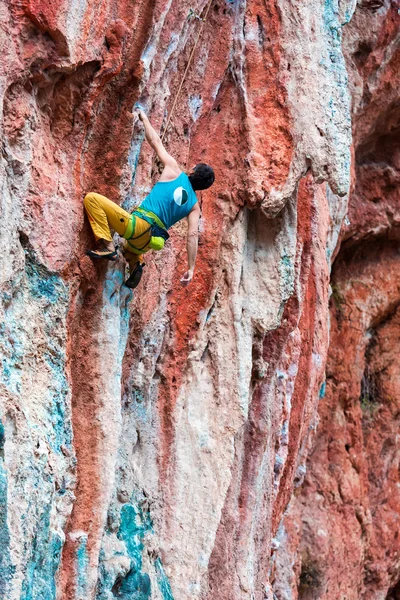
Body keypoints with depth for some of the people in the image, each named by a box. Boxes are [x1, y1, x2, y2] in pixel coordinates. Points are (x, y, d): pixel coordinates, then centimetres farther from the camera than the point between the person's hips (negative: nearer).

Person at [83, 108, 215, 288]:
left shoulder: (174, 171, 4)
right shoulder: (194, 205, 13)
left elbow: (155, 141, 11)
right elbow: (192, 235, 2)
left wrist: (144, 118, 27)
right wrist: (191, 269, 3)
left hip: (138, 225, -7)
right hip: (147, 242, 7)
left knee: (92, 198, -3)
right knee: (132, 246, 45)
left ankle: (107, 245, -13)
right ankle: (135, 263, 12)